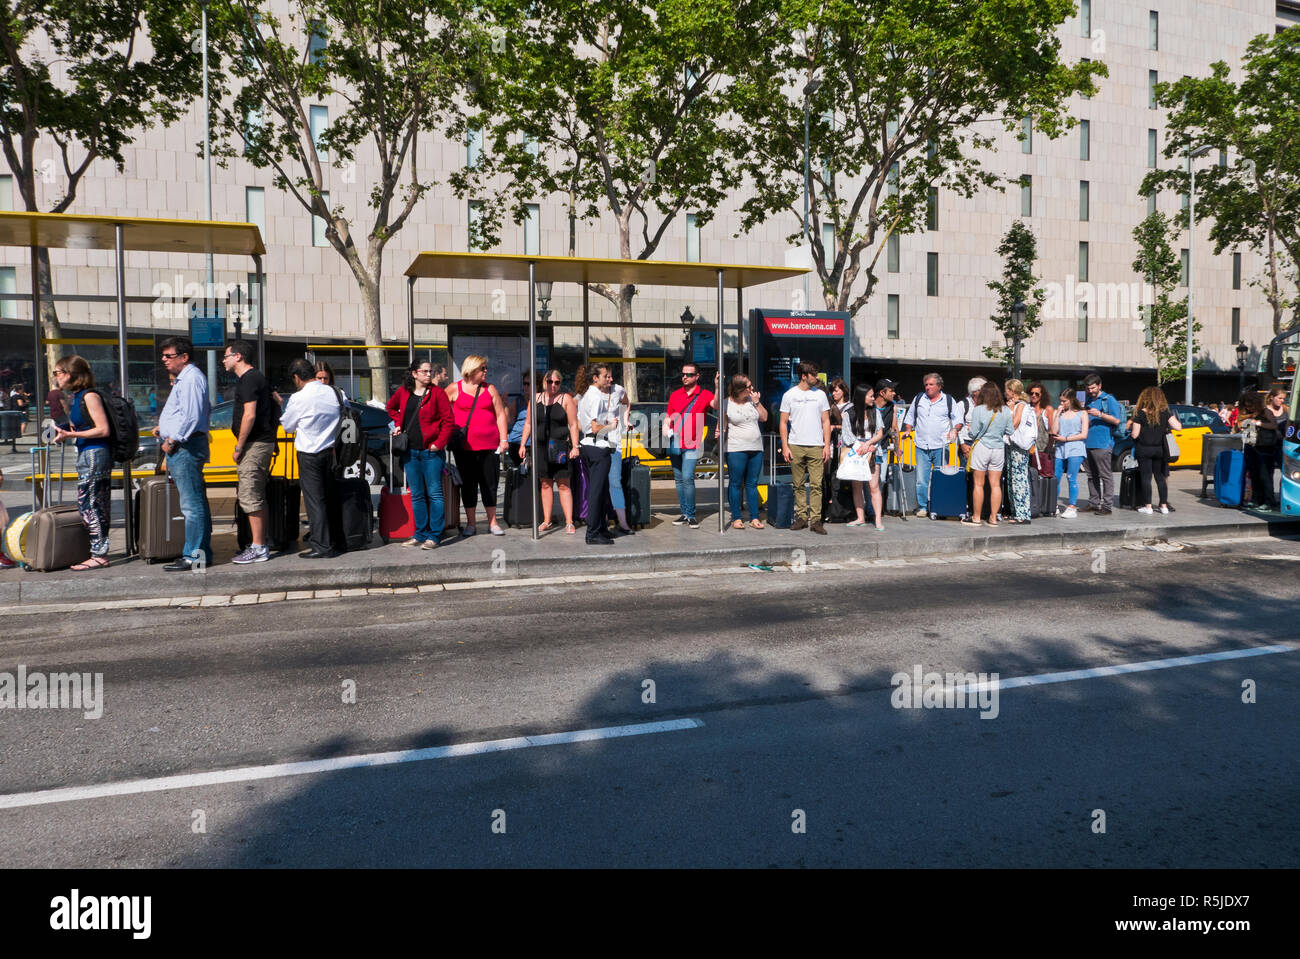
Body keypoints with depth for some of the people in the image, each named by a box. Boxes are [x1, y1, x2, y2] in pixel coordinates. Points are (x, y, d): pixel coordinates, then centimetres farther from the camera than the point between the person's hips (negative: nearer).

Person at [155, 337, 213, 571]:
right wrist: (165, 429, 20)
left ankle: (194, 556, -6)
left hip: (185, 447, -11)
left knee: (192, 505, -8)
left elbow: (192, 416, -20)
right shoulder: (184, 379, 23)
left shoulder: (191, 378, -11)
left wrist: (173, 440, -16)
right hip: (181, 448, 11)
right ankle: (202, 553, 17)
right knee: (196, 503, 12)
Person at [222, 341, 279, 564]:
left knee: (249, 497, -9)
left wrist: (239, 447, -16)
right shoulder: (255, 377, 20)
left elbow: (250, 415, -21)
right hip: (262, 443, 11)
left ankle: (258, 549, -7)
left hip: (255, 444, -11)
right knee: (257, 497, 13)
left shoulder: (249, 379, -12)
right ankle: (260, 544, 17)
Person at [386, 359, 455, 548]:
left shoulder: (437, 393, -4)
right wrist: (398, 424, 14)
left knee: (434, 493, -2)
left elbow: (448, 420, -6)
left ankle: (434, 535, 3)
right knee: (416, 495, 10)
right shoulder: (403, 392, 8)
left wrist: (439, 443, -12)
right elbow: (391, 407, 28)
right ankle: (420, 534, 19)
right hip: (410, 452, 5)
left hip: (431, 451, -5)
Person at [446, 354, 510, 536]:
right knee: (468, 485, 5)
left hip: (489, 445, 2)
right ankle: (470, 524, 15)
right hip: (464, 445, -1)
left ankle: (492, 522, 14)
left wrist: (503, 439, 1)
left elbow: (500, 415, 8)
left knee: (490, 483, 4)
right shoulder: (455, 389, 3)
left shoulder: (489, 389, 9)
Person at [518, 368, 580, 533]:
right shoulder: (536, 399, 12)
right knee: (545, 484, 7)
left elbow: (573, 425, -2)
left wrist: (575, 446, -10)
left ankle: (569, 522, -4)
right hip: (540, 446, 4)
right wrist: (523, 444, 9)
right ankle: (547, 521, 13)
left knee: (563, 484, -5)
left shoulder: (566, 399, 1)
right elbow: (528, 423, 16)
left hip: (560, 447, -4)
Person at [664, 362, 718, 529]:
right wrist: (666, 426, -2)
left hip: (692, 445, -5)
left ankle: (691, 515, -6)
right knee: (678, 479, 8)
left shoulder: (704, 394, 0)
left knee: (688, 478, -15)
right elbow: (668, 415, 18)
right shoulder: (675, 394, 13)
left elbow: (716, 405, -19)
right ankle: (684, 514, 16)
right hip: (674, 443, 5)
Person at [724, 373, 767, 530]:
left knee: (752, 483, 7)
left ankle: (754, 518, 11)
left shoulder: (752, 400, 11)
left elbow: (764, 418, 11)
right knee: (735, 483, 1)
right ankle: (736, 518, 7)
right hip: (736, 449, -4)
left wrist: (757, 401, 1)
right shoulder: (727, 403, -2)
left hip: (756, 449, 4)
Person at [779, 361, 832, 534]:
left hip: (816, 447, 0)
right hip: (795, 447, 0)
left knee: (816, 484, -6)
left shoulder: (820, 394, 9)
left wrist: (827, 446, 1)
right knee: (798, 485, 5)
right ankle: (802, 517, 13)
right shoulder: (790, 395, 5)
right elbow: (783, 422, 5)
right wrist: (785, 446, -3)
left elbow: (826, 422, 10)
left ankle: (816, 520, -3)